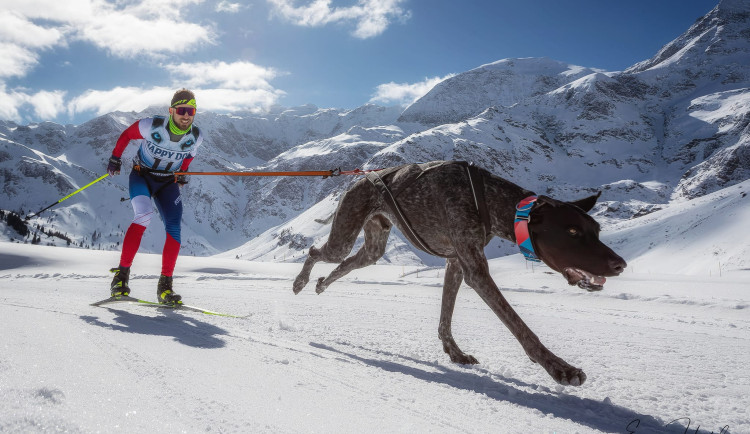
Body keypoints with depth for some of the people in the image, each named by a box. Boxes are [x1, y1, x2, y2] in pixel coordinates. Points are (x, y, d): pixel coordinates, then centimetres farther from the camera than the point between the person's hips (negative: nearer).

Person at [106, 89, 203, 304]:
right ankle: (122, 273, -22)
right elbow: (126, 135, -2)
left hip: (168, 183, 3)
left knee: (174, 228, -14)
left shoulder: (196, 137, -14)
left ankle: (165, 285, -9)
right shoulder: (152, 126, -22)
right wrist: (115, 157, 0)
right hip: (141, 175, -3)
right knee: (144, 215, -29)